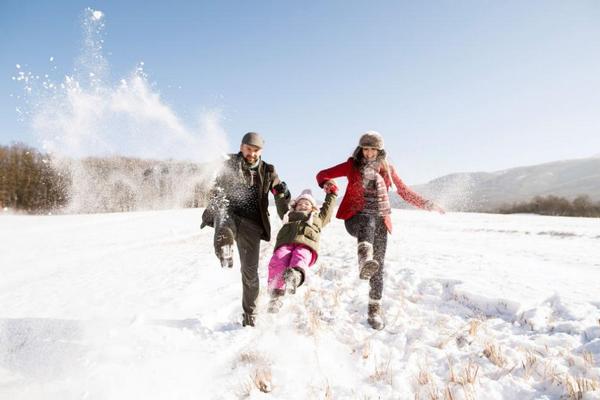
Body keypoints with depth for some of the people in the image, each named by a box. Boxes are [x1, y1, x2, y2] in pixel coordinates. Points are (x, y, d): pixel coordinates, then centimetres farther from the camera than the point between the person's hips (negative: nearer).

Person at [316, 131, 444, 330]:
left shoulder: (387, 169, 13)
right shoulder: (352, 166, 7)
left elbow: (405, 192, 22)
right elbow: (322, 174, 8)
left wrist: (427, 204, 13)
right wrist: (327, 183, -15)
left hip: (380, 221, 3)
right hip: (355, 218, -3)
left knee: (379, 265, -3)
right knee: (368, 222, -39)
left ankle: (375, 310, 9)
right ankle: (365, 261, -66)